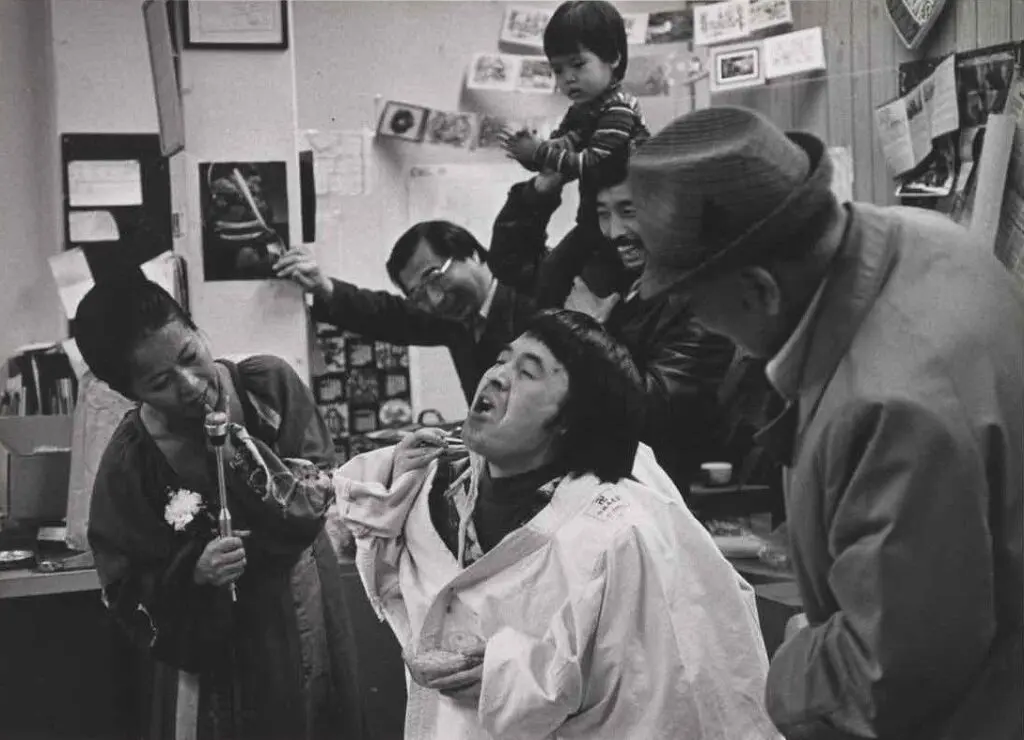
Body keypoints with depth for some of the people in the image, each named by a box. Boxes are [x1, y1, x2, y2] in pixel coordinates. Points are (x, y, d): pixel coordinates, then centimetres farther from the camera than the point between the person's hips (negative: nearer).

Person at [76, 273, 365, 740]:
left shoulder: (270, 386, -11)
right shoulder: (128, 464, -17)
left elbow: (317, 500, -11)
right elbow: (128, 594, -10)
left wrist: (242, 448, -24)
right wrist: (193, 573, -27)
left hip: (312, 623, 3)